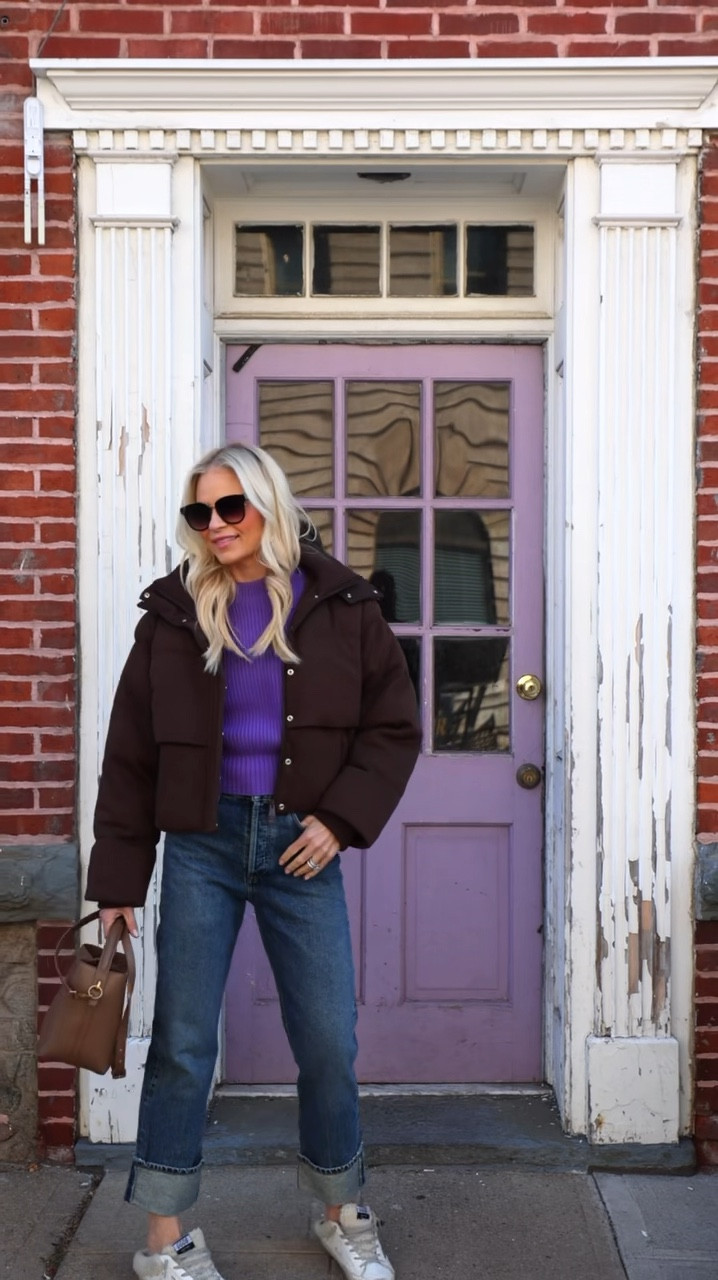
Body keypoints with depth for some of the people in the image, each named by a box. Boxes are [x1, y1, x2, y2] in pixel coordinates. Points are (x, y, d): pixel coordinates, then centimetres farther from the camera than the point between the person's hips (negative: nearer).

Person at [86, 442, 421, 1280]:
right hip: (202, 843, 0)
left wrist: (342, 819, -9)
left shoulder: (339, 606, 0)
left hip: (301, 844, 0)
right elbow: (131, 754, 3)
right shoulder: (175, 613, 1)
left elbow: (393, 728, 4)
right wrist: (118, 879, 0)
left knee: (329, 1043, 5)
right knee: (181, 1043, 4)